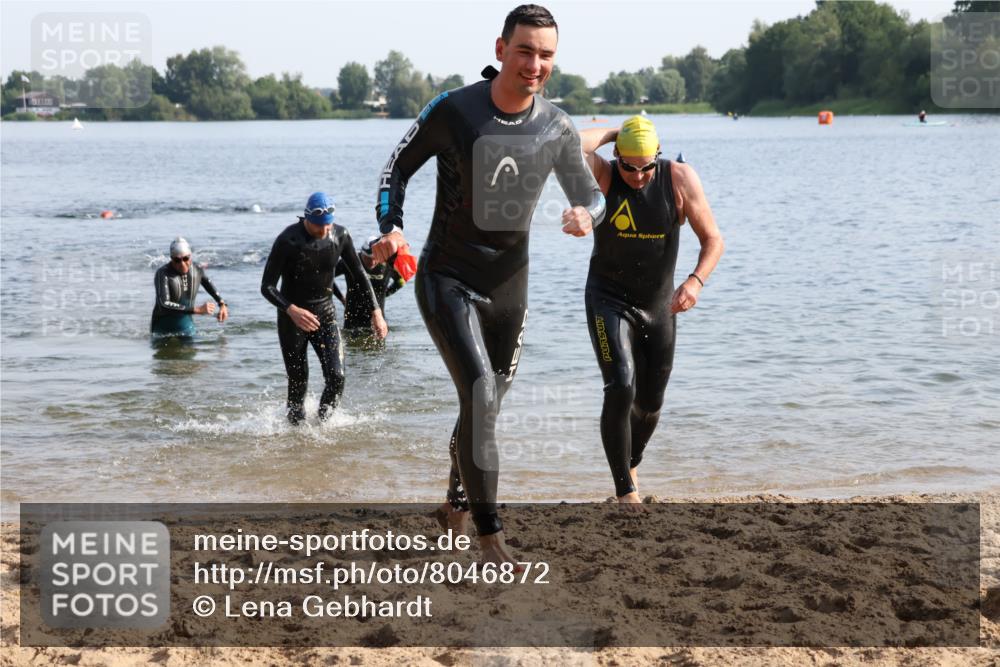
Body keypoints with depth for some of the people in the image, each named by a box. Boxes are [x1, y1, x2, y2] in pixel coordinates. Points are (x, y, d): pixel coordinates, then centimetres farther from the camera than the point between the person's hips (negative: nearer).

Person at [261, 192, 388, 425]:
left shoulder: (340, 236, -6)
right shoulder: (288, 241, -18)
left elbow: (359, 274, 8)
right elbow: (267, 287, -17)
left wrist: (375, 312, 3)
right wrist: (292, 310, -32)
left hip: (325, 312, 3)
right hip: (292, 315, -3)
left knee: (336, 377, -11)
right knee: (298, 384, 0)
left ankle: (322, 422, 11)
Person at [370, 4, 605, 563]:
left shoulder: (557, 129, -4)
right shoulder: (453, 111, -14)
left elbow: (591, 192, 8)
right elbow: (399, 167, -1)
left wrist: (587, 212, -17)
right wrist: (392, 229, -16)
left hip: (509, 286, 5)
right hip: (448, 279, -4)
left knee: (485, 405, 17)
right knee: (481, 396, -20)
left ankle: (457, 501, 44)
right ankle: (491, 534, -14)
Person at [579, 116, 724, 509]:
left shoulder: (679, 179, -12)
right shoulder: (603, 176, -15)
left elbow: (713, 239, -10)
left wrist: (696, 280, -27)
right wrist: (609, 134, -19)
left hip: (659, 306, 3)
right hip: (609, 301, -3)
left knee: (650, 404, 13)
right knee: (621, 390, -22)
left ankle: (630, 465, 44)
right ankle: (625, 491, -12)